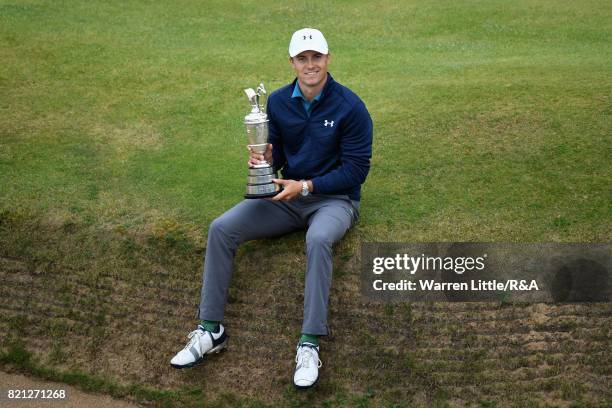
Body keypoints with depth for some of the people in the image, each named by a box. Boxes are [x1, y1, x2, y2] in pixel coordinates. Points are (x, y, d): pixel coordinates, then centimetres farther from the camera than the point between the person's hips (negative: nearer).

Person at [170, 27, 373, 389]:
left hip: (334, 199, -5)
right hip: (286, 196, 5)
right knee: (221, 229, -15)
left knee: (318, 239, -40)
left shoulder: (350, 107, -13)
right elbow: (275, 153, 12)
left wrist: (306, 186, -19)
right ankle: (211, 330, -8)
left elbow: (357, 169, -12)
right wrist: (265, 159, -13)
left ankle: (310, 343, -32)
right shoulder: (278, 102, 2)